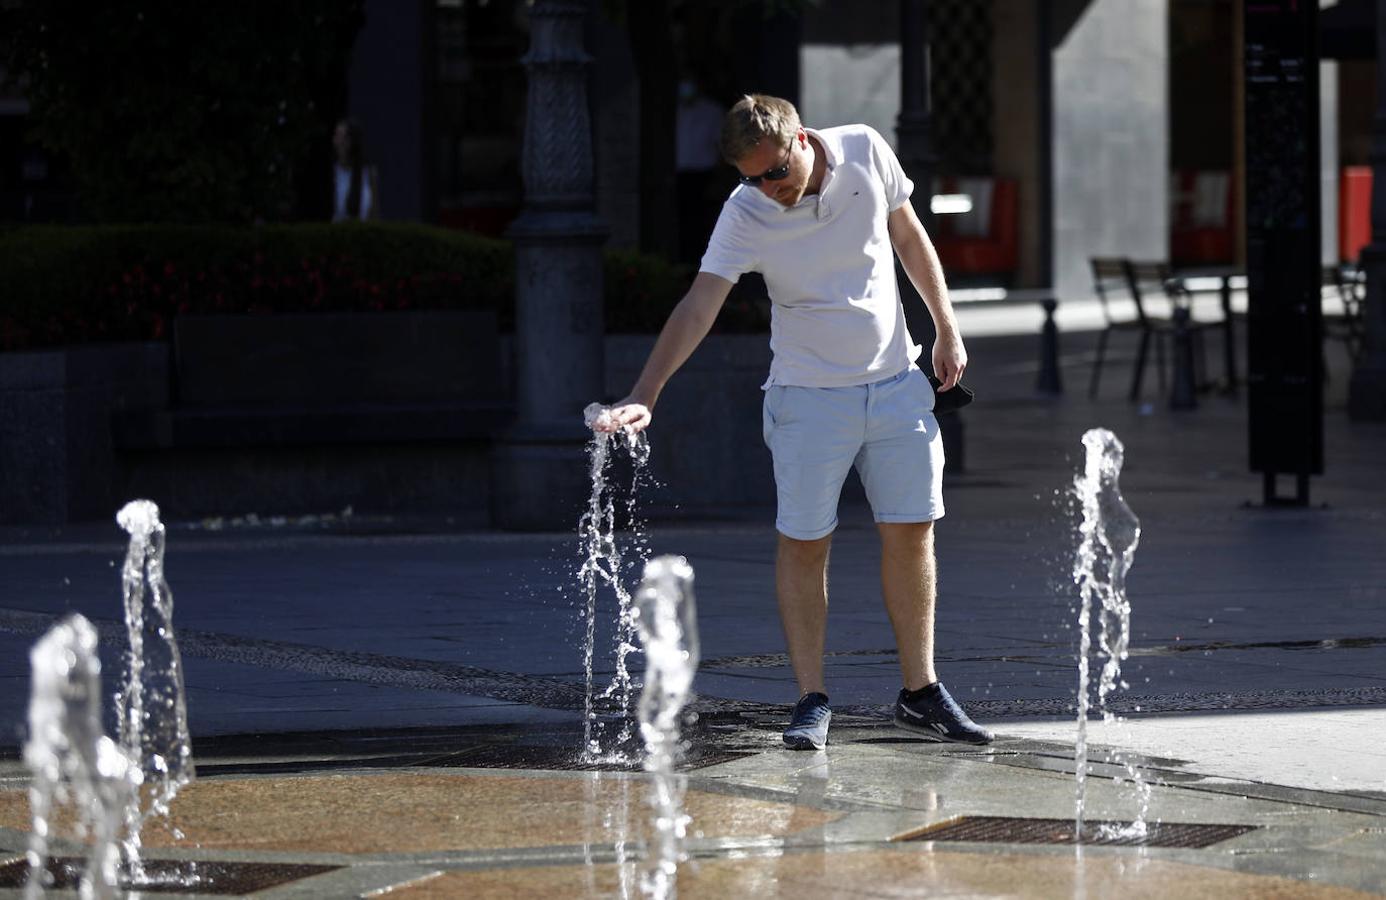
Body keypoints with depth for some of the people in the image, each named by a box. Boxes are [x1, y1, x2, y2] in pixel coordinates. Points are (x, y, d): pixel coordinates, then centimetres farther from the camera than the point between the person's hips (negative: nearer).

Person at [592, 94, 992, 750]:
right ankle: (812, 698, 7)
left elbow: (908, 235, 7)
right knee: (803, 542, -3)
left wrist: (946, 329, 8)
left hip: (897, 382, 3)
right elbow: (698, 306, -25)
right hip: (809, 394, -3)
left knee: (911, 531, 4)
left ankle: (919, 693, 15)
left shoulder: (865, 151, -9)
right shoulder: (745, 215, -18)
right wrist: (643, 396, -37)